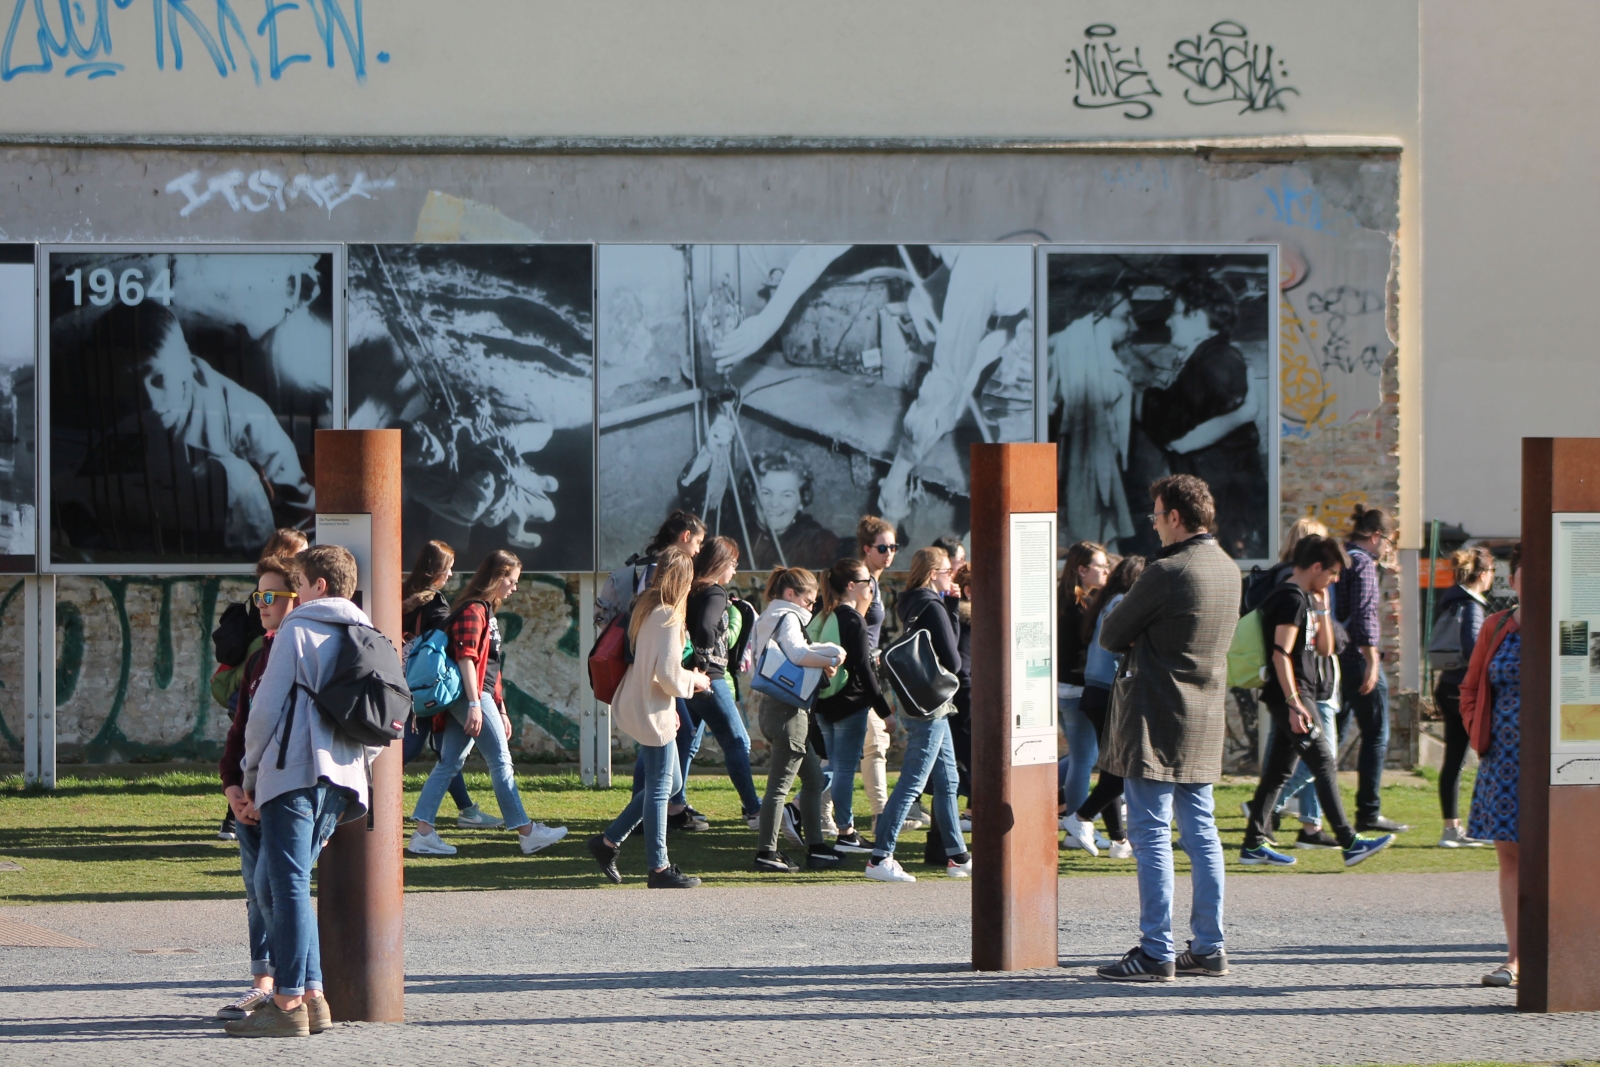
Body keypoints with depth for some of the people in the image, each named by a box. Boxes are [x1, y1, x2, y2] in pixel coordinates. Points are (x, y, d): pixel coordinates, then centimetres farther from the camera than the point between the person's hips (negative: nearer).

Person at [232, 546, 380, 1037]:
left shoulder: (296, 631, -3)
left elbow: (267, 708, -6)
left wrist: (251, 774, 5)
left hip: (293, 773, -7)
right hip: (341, 779, 7)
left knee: (288, 884, -8)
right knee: (290, 883, 14)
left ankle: (289, 1003, -11)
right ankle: (312, 996, 9)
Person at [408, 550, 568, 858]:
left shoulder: (486, 611, 19)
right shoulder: (473, 610, -12)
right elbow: (466, 658, -20)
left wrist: (500, 710, 24)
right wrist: (475, 704, -25)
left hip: (472, 698, 10)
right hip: (471, 695, -10)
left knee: (449, 764, 6)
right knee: (501, 763, -4)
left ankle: (422, 833, 4)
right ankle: (527, 833, 1)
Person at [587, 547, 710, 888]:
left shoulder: (645, 607, 9)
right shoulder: (668, 617, -20)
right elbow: (668, 674, -23)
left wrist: (688, 678, 16)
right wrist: (695, 681, -5)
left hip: (639, 705, 10)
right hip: (655, 712, -10)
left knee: (669, 783, 18)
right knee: (660, 789, -1)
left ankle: (608, 841, 20)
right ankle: (659, 869, 6)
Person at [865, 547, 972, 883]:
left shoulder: (912, 606, 11)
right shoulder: (933, 608, -16)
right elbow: (952, 661, -17)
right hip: (931, 707, -10)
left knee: (946, 781, 15)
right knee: (911, 783, -9)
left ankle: (958, 856, 21)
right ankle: (880, 858, -10)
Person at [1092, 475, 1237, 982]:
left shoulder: (1166, 573, -17)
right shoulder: (1228, 569, 10)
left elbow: (1111, 636, -9)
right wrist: (1148, 642, 5)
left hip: (1157, 720, -8)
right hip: (1206, 720, 8)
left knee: (1151, 835, -4)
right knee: (1201, 833, 12)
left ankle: (1156, 953, -5)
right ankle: (1209, 947, 14)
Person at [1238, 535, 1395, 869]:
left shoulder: (1307, 598, 17)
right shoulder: (1291, 598, -13)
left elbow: (1324, 649, 19)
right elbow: (1281, 654, -20)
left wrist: (1323, 608, 10)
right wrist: (1294, 703, -25)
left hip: (1300, 695, 10)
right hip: (1291, 694, -10)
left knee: (1279, 770, 9)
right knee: (1324, 763, -12)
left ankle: (1253, 845, 11)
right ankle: (1349, 843, -14)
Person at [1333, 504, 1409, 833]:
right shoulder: (1363, 563, -11)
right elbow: (1364, 615, -20)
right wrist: (1372, 661, -21)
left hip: (1333, 656, 9)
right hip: (1358, 658, -9)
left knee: (1334, 734, 14)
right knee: (1376, 736, -2)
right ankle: (1368, 813, -2)